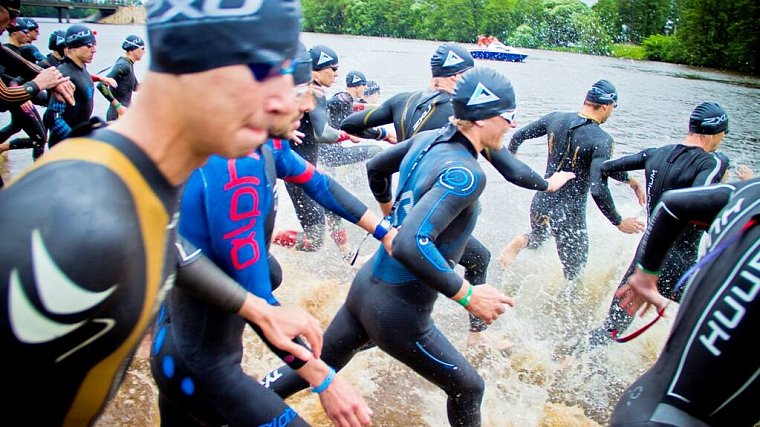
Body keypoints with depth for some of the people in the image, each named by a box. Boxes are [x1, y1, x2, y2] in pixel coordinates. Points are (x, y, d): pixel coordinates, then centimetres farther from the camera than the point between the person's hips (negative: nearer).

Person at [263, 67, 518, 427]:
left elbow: (376, 167, 18)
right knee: (467, 388, 15)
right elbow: (411, 245, -36)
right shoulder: (466, 173, -24)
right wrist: (469, 296, -25)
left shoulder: (428, 139, 1)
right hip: (398, 312, -8)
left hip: (366, 285, 8)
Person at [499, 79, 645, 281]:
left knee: (537, 238, 33)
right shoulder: (602, 140, -20)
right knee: (573, 276, 15)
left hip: (541, 204, 5)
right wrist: (619, 222, -14)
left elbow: (518, 136, 6)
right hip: (569, 216, -4)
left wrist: (510, 155, 28)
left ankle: (521, 242, 3)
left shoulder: (555, 118, -4)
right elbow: (598, 190, -27)